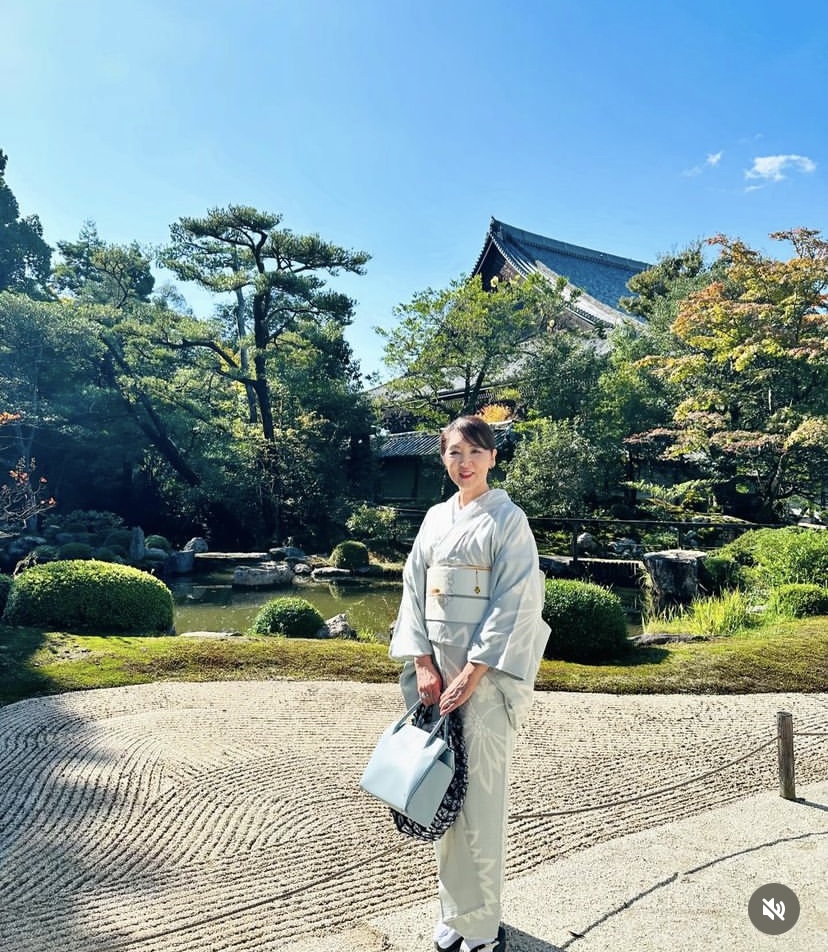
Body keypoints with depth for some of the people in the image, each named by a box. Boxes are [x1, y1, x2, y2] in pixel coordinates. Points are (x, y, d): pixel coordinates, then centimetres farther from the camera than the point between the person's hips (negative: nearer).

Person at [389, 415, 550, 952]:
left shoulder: (508, 519, -6)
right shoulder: (436, 519, 10)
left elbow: (516, 605, -12)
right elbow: (414, 592, 8)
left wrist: (471, 675, -16)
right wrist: (423, 664, -3)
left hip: (487, 671, -5)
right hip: (437, 669, 5)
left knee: (479, 796, 0)